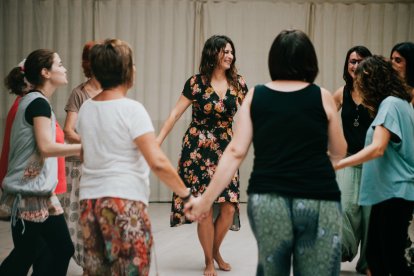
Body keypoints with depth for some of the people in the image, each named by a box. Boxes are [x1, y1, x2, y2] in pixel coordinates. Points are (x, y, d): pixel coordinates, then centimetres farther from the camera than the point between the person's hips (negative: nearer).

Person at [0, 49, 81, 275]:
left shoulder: (33, 101, 15)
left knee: (63, 249, 9)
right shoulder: (39, 102, -14)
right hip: (30, 193, -10)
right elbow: (46, 147, -23)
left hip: (40, 191, 10)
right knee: (25, 256, -3)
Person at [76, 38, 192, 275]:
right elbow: (158, 163, -18)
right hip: (124, 202, -7)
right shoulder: (132, 109, -12)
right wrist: (187, 195, -11)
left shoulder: (85, 109, 8)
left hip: (89, 201, 7)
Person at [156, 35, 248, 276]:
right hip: (198, 150, -3)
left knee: (229, 207, -2)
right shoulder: (196, 83, -6)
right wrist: (158, 140, -12)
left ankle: (216, 251, 26)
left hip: (225, 150, 3)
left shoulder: (238, 83, 2)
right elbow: (176, 114, -5)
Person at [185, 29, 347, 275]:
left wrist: (206, 199, 6)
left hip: (266, 200, 2)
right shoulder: (322, 97, 3)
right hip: (318, 201, -2)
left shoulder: (255, 96, 5)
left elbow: (236, 152, 1)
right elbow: (339, 152, 16)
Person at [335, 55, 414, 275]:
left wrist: (339, 164, -27)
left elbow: (377, 149, -24)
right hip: (388, 191, 10)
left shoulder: (390, 104, -13)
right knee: (374, 256, 11)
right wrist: (373, 109, 22)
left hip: (394, 193, -10)